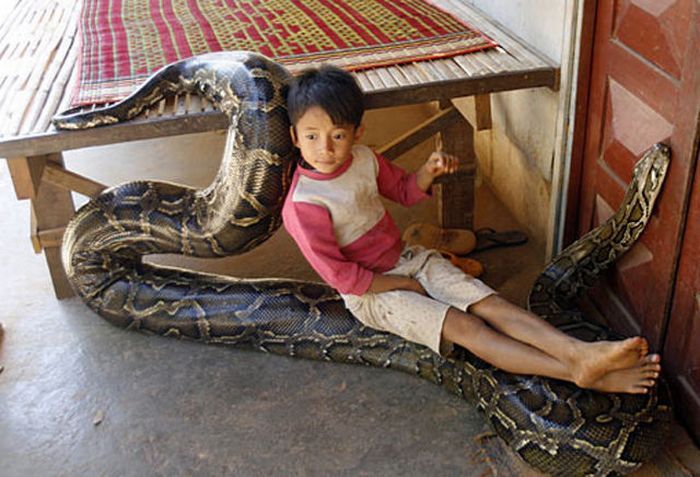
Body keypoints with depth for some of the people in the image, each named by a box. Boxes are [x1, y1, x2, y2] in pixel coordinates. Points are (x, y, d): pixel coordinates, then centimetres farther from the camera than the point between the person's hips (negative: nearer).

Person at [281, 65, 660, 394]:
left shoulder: (362, 159, -3)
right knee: (463, 326, -22)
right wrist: (403, 283, -14)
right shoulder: (302, 206, -22)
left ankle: (581, 351, -28)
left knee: (487, 302, -16)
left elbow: (404, 190, 15)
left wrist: (428, 171, -8)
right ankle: (581, 375, -31)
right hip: (370, 290, -6)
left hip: (408, 258, 7)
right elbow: (340, 275, -19)